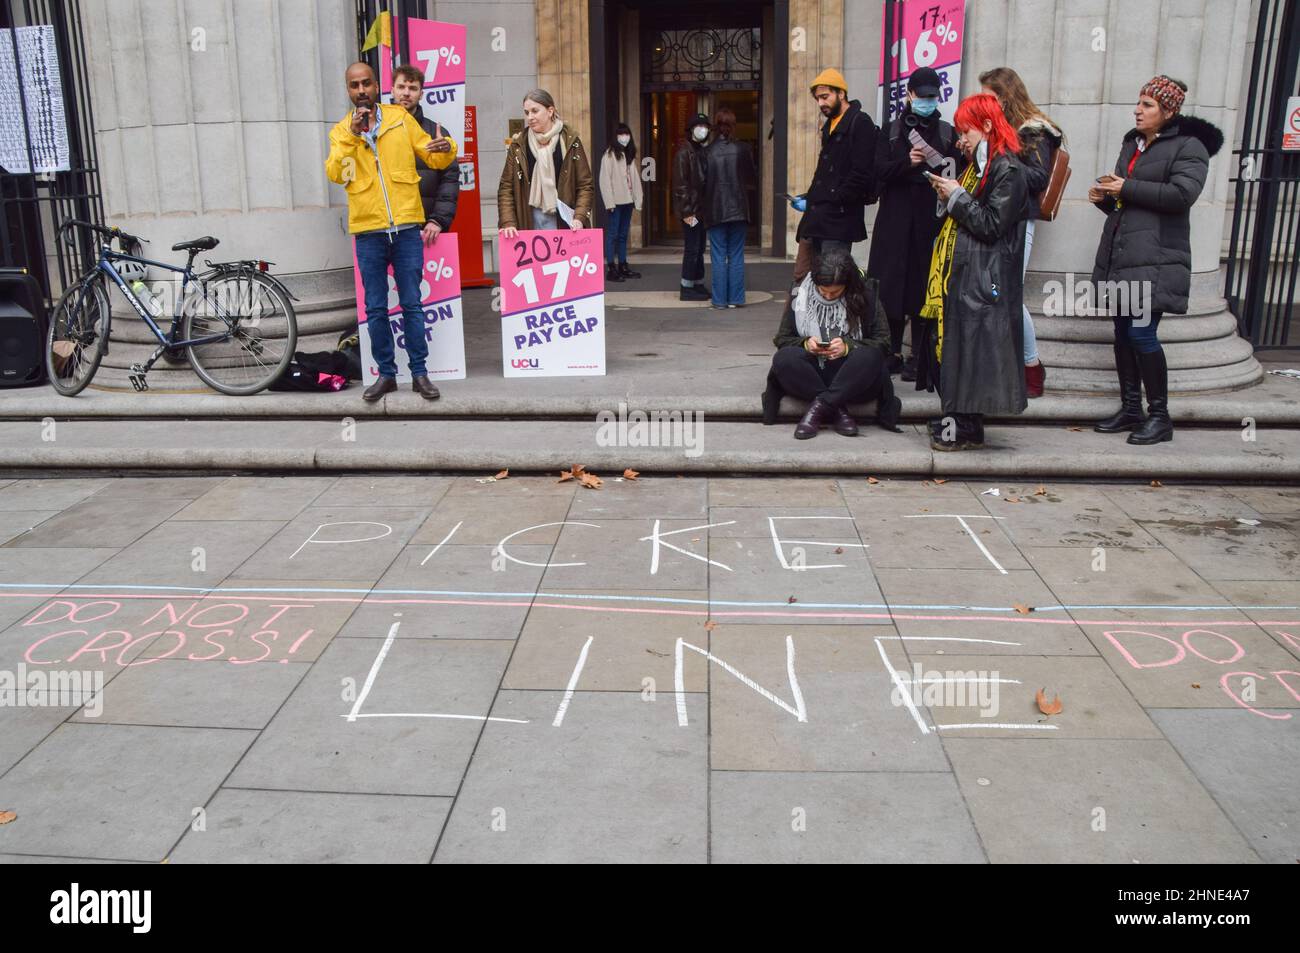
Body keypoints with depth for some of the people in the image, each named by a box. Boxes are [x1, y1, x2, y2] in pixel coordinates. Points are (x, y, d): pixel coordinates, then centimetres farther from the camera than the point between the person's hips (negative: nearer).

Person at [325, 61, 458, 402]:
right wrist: (351, 134, -16)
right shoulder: (341, 132, 7)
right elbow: (335, 174, -9)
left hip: (406, 227, -1)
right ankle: (386, 374, 16)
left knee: (412, 304, 2)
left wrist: (447, 149, -16)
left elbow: (434, 158, 6)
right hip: (368, 231, 1)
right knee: (375, 309, 6)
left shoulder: (401, 118, 7)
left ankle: (419, 372, 9)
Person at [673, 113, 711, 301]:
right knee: (692, 248, -5)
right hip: (691, 211, -8)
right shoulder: (684, 152, -9)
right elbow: (680, 185, -14)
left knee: (699, 248, 11)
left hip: (701, 209, 8)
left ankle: (698, 285, 19)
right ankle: (687, 288, 2)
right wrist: (686, 212, -18)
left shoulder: (702, 151, 15)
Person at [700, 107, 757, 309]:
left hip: (716, 211, -1)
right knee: (736, 256, 7)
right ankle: (735, 299, 8)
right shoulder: (743, 149, -3)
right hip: (738, 208, 1)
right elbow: (753, 180, 3)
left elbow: (703, 181, -3)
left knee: (719, 257, 4)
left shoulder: (708, 151, -5)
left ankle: (720, 299, 5)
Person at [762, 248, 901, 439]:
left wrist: (848, 346, -20)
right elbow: (782, 339, 8)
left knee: (869, 357, -34)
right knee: (783, 358, -29)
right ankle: (838, 410, -26)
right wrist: (805, 343, -14)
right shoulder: (800, 296, 3)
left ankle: (819, 407, -29)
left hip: (852, 376, -1)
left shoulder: (865, 296, -1)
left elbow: (883, 342, -3)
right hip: (811, 374, 2)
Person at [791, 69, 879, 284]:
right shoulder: (830, 125, 20)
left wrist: (832, 201, -15)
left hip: (839, 218, -9)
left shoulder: (860, 123, -8)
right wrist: (809, 198, 11)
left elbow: (862, 175, -16)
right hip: (816, 217, 9)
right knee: (801, 277, 9)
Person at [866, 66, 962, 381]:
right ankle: (893, 352, 8)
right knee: (891, 284, -2)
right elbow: (878, 170, -1)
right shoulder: (891, 131, 13)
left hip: (931, 221, -1)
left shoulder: (948, 134, 11)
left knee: (923, 286, -3)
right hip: (895, 218, 1)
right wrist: (907, 162, -16)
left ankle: (919, 356, 2)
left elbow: (958, 176, 3)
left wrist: (945, 169, -17)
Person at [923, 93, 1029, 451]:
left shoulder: (1007, 169, -11)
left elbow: (991, 225, -17)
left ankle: (968, 429, 2)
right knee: (953, 344, 10)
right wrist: (949, 196, 6)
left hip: (982, 278, -9)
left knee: (970, 348, -6)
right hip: (962, 273, 9)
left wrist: (957, 196, -12)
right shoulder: (978, 165, 17)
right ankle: (957, 418, 18)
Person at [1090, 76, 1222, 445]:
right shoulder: (1132, 145, 20)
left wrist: (1126, 187, -16)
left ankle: (1160, 416, -2)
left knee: (1141, 332, -13)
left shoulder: (1189, 147, -4)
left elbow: (1182, 194, -19)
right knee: (1123, 332, 8)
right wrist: (1105, 196, 7)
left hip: (1155, 259, -8)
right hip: (1120, 255, 8)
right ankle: (1131, 409, 17)